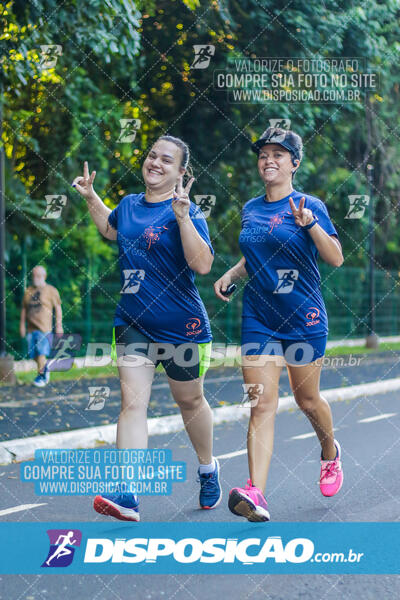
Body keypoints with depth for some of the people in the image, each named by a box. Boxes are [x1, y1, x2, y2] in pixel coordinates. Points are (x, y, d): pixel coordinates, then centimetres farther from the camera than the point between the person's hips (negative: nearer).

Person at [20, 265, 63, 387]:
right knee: (34, 354, 6)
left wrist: (59, 325, -4)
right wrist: (22, 324, 12)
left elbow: (58, 308, 1)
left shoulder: (51, 290, 1)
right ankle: (45, 369, 28)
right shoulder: (28, 291, 13)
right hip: (31, 328, 5)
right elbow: (24, 309, 18)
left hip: (44, 327, -5)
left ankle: (41, 375, -5)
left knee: (41, 352, -13)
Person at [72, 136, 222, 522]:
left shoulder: (185, 212, -12)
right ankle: (127, 496, -14)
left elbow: (202, 264, -26)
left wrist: (183, 217, -32)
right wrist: (90, 197, 18)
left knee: (189, 402, 15)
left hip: (181, 326, -4)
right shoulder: (129, 205, 6)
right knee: (132, 402, -7)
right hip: (132, 323, 4)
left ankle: (208, 470, 40)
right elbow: (110, 229, 31)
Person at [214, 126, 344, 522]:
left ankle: (330, 452, 43)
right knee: (261, 405, -8)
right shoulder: (250, 209, 11)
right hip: (258, 318, 3)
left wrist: (311, 224, -26)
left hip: (303, 316, -3)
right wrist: (231, 274, 7)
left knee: (307, 399, 11)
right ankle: (256, 494, -18)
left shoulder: (309, 206, -4)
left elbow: (336, 258, -12)